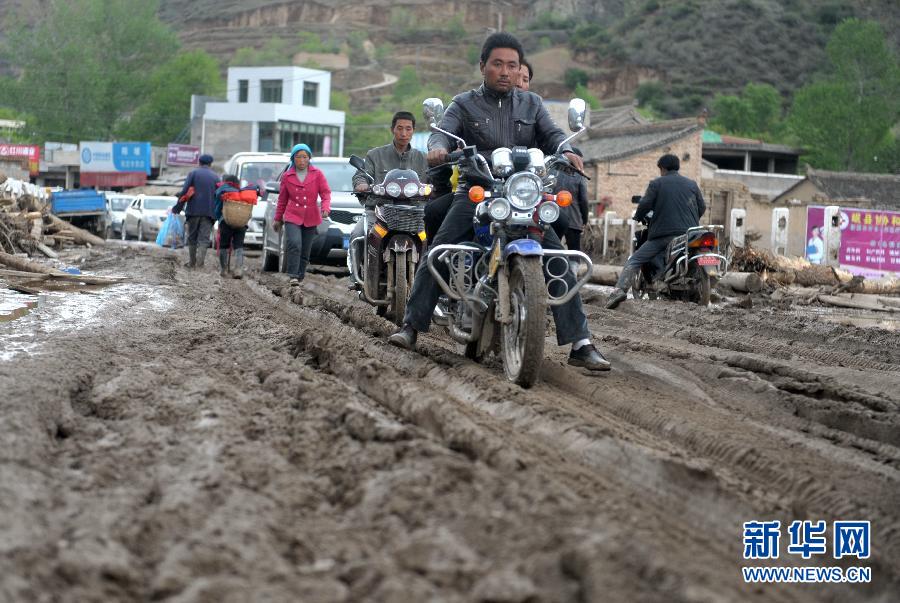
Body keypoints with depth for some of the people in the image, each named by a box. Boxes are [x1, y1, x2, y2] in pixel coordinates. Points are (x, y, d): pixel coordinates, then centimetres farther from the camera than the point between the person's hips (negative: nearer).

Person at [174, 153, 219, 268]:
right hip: (209, 211, 1)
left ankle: (192, 262, 16)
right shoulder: (216, 177, 9)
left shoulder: (193, 173, 2)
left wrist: (177, 208, -1)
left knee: (192, 237, 11)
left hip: (194, 210, -1)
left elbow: (184, 192, -5)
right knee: (204, 238, -1)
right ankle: (200, 261, -15)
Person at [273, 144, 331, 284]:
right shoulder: (287, 176, 5)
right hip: (292, 217, -1)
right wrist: (278, 219, 18)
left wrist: (325, 208, -20)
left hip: (311, 219, 1)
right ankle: (293, 276, -22)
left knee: (305, 251, 4)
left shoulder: (317, 174, 2)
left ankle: (300, 277, 15)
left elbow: (326, 193, 0)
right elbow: (282, 199, 13)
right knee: (294, 244, -22)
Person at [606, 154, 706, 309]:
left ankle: (620, 289, -19)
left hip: (664, 233, -3)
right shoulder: (692, 184, 15)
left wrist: (637, 217, 15)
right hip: (689, 233, 3)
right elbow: (702, 207, 17)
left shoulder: (656, 184, 4)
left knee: (635, 260, 1)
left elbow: (645, 204, -4)